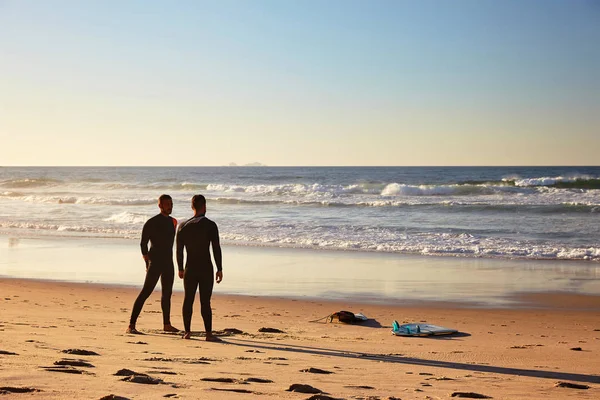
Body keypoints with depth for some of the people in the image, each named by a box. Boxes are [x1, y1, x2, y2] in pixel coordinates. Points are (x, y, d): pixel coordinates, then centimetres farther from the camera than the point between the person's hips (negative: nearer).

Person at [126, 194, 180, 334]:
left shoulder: (172, 222, 13)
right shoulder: (152, 223, -9)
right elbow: (143, 244, -9)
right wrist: (148, 263, -12)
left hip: (168, 262, 8)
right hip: (155, 262, -8)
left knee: (167, 293, 16)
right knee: (145, 292, -13)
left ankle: (167, 324, 29)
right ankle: (131, 325, -15)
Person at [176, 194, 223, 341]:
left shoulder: (183, 226, 5)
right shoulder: (210, 225, -7)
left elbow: (179, 250, 7)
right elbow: (216, 249, -10)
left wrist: (180, 269, 17)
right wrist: (220, 269, -5)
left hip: (190, 268, 4)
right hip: (206, 268, -4)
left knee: (188, 300, 11)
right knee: (205, 301, -4)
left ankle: (187, 332, 14)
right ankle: (208, 333, -4)